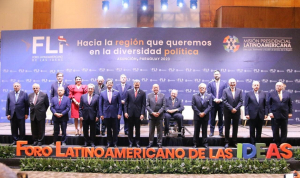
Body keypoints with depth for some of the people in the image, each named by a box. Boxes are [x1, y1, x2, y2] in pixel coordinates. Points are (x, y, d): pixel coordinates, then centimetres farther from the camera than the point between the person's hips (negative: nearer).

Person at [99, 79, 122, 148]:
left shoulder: (117, 93, 1)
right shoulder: (102, 93, 4)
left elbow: (119, 104, 1)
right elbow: (100, 104, 5)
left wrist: (119, 113, -6)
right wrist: (101, 114, -1)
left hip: (114, 114, -1)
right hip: (106, 114, 1)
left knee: (115, 129, 4)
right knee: (108, 129, 8)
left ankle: (115, 143, 15)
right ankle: (109, 142, 19)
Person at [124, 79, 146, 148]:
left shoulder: (143, 93, 0)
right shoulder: (128, 92, 3)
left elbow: (143, 104, -1)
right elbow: (126, 103, 4)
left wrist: (142, 114, -9)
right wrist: (125, 112, -4)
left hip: (138, 113, -1)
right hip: (130, 113, 1)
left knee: (138, 129, 7)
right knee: (130, 129, 7)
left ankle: (137, 142, 17)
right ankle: (130, 142, 17)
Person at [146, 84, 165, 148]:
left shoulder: (162, 95, 4)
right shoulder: (149, 95, 4)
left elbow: (163, 105, -1)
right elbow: (147, 105, -1)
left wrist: (159, 112, -13)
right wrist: (152, 113, -12)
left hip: (160, 115, 0)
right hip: (151, 115, 0)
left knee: (160, 130, 4)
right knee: (151, 130, 5)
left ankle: (159, 143, 12)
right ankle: (150, 143, 14)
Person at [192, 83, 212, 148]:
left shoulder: (209, 96, 4)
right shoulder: (195, 96, 3)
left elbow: (210, 106, -2)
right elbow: (193, 106, -3)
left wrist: (204, 113, -13)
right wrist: (199, 113, -12)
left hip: (205, 116, 0)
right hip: (197, 116, 0)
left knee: (205, 130, 6)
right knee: (196, 130, 4)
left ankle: (205, 143, 12)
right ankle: (195, 143, 11)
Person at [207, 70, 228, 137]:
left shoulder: (224, 83, 7)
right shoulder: (210, 83, 6)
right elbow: (209, 93, -2)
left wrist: (220, 99, -13)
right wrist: (215, 99, -14)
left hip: (221, 103, 0)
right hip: (213, 103, 0)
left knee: (221, 118, 5)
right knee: (212, 118, 3)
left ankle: (221, 132, 11)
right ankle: (212, 132, 9)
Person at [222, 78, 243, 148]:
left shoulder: (239, 91, 6)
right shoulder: (225, 91, 0)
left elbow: (241, 101, 0)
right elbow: (224, 101, -8)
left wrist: (236, 108, -13)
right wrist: (231, 108, -14)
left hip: (236, 111, 2)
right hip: (227, 112, -2)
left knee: (235, 127, 7)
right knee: (227, 127, 4)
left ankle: (235, 142, 17)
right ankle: (226, 142, 11)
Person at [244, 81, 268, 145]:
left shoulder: (263, 93, 8)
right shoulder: (248, 94, 1)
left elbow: (265, 104, 7)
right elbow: (246, 105, -3)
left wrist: (266, 113, 1)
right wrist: (247, 114, -10)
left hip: (261, 115, 3)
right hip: (252, 115, -2)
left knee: (259, 131, 9)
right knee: (252, 131, 5)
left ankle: (258, 143, 19)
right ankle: (252, 143, 13)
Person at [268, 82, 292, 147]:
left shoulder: (287, 94, 7)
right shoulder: (271, 94, 2)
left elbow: (290, 104, 10)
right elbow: (269, 104, 1)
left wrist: (290, 112, 3)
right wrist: (270, 112, -8)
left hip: (284, 115, 2)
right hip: (275, 115, -2)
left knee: (284, 130, 6)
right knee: (275, 131, 4)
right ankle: (276, 144, 13)